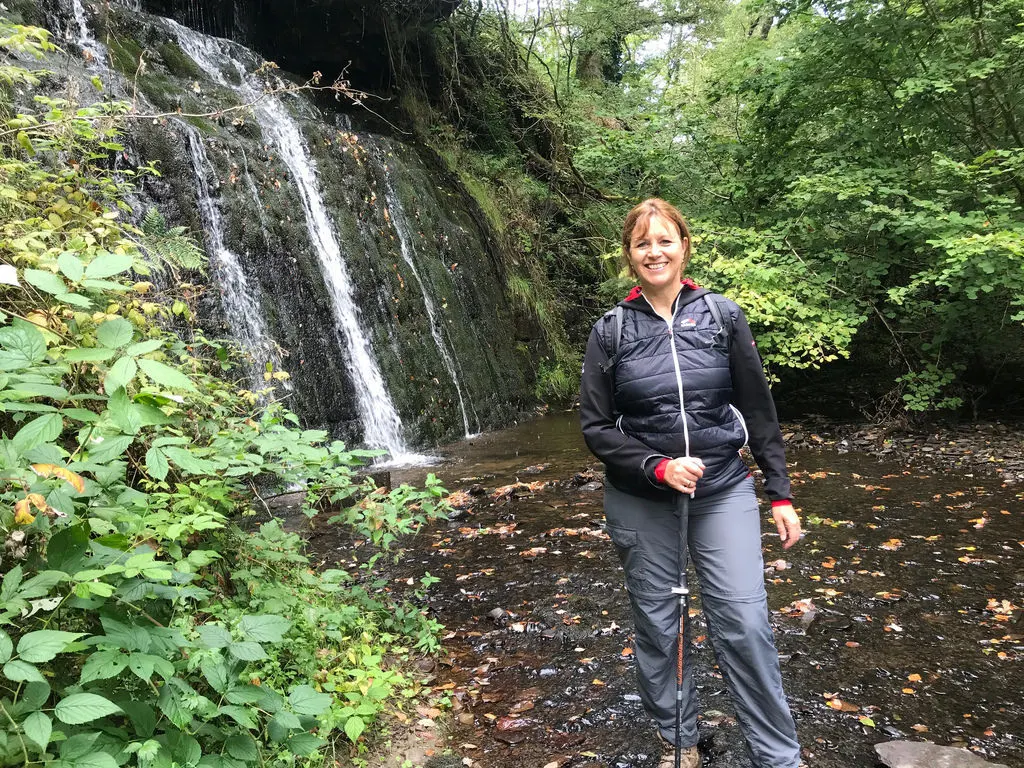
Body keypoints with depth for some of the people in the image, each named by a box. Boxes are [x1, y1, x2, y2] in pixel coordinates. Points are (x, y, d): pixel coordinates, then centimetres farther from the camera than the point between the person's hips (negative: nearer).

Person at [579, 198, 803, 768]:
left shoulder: (722, 315, -1)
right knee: (658, 627, 11)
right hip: (641, 501, 1)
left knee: (744, 625, -1)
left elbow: (759, 410, 2)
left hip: (724, 491, 0)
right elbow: (596, 427, -3)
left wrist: (781, 493, 1)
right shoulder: (611, 332, -3)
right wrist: (658, 467, -16)